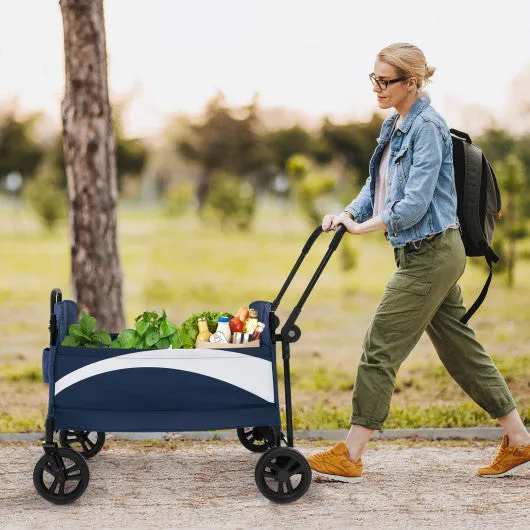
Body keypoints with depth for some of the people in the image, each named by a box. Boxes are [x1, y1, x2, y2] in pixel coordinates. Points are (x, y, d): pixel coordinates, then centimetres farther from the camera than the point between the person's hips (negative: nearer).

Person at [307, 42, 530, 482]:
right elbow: (377, 186, 16)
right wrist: (347, 213, -1)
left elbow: (415, 203, -22)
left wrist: (363, 227, -20)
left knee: (381, 348, -7)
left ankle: (349, 458, -1)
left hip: (431, 254, -10)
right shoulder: (395, 126, 13)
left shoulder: (427, 127, -16)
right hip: (425, 254, 10)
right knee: (459, 347, 13)